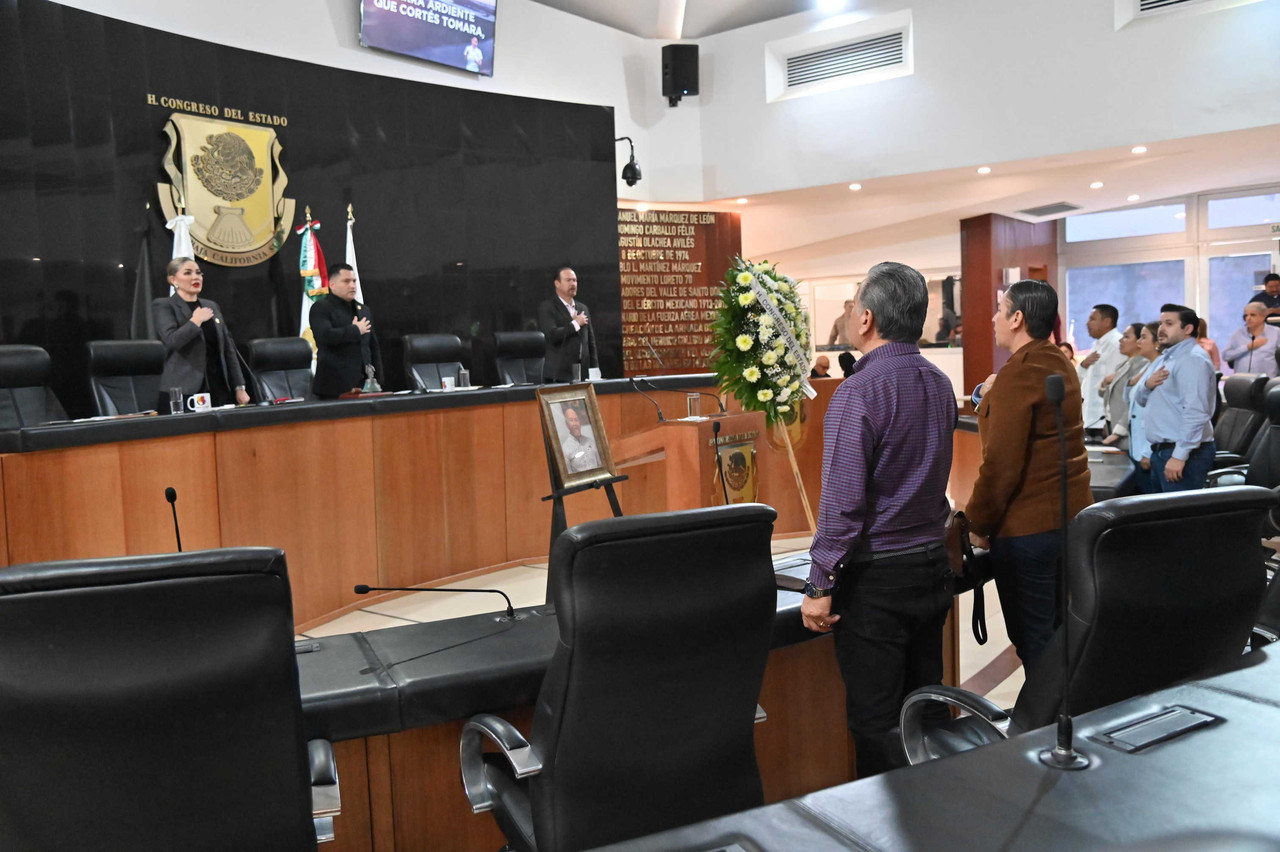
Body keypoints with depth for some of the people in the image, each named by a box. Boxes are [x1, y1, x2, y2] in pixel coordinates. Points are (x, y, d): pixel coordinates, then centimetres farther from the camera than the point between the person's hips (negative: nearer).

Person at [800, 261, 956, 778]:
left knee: (876, 725, 3)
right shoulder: (939, 384, 6)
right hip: (933, 564, 8)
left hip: (876, 577, -8)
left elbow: (842, 501, -22)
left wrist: (820, 586, -17)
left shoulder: (859, 392, -18)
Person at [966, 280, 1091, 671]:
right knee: (1060, 634, 19)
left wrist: (977, 524, -11)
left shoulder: (1016, 375, -18)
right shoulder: (1062, 365, 12)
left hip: (1028, 525, -10)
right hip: (1072, 512, 10)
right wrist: (995, 398, 17)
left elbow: (1001, 463, -20)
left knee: (1033, 640, 0)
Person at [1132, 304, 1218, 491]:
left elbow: (1196, 412, -23)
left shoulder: (1193, 359, -14)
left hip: (1184, 453, -10)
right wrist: (1147, 384, -4)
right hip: (1160, 451, 10)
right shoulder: (1164, 358, 18)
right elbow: (1139, 399, 19)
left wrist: (1180, 455, -26)